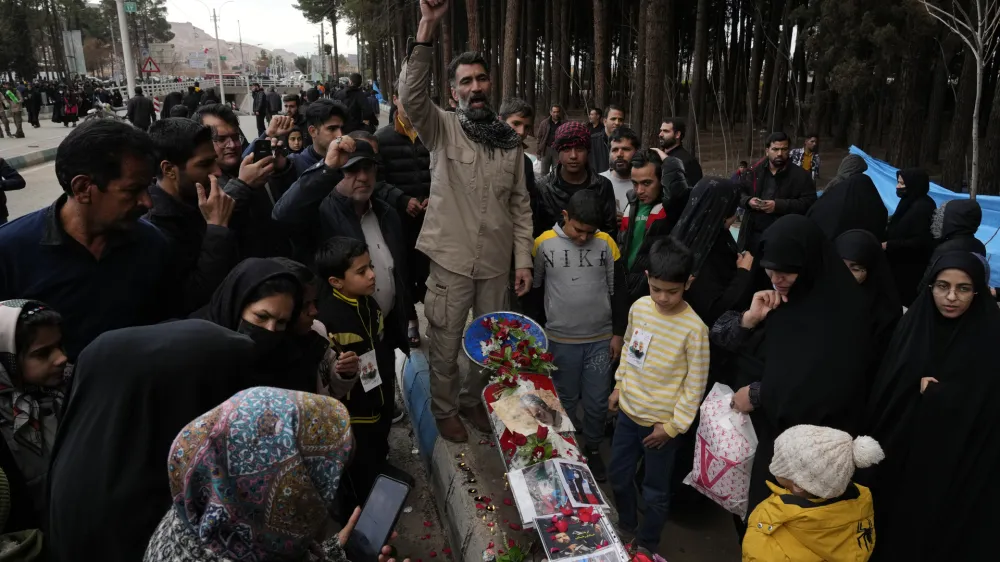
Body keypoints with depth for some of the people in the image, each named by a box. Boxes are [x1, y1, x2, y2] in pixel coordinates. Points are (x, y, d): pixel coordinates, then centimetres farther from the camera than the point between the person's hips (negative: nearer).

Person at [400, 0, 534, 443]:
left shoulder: (510, 141, 5)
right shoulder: (443, 129, -5)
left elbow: (520, 205, 7)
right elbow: (411, 95, -26)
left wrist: (524, 259, 2)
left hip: (496, 262, 4)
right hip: (450, 258, -3)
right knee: (445, 344, 9)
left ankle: (473, 400, 41)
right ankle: (444, 409, 33)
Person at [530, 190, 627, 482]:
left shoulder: (606, 243, -5)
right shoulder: (544, 243, -8)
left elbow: (618, 291, 3)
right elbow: (534, 288, 5)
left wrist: (618, 333, 3)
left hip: (601, 339, 1)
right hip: (561, 339, -1)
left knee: (597, 401, 9)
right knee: (566, 398, 12)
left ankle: (593, 449, 31)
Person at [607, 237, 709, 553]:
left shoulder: (694, 329, -22)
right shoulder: (639, 307, -7)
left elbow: (695, 384, -15)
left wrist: (674, 425, -12)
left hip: (661, 422, -5)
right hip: (629, 411, 5)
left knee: (655, 492, 13)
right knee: (618, 476, 20)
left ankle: (646, 547, 38)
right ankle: (626, 528, 47)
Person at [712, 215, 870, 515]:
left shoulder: (843, 311, -18)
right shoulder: (771, 295, -1)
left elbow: (830, 387, -26)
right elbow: (719, 336, 1)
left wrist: (758, 394, -18)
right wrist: (749, 318, -18)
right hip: (761, 426, 5)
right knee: (758, 508, 17)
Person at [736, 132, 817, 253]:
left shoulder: (800, 175, -3)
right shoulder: (754, 172, 7)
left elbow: (809, 202, -10)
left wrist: (779, 205, -21)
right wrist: (748, 201, -9)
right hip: (753, 234, 3)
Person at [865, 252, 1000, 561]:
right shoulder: (912, 326, -2)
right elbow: (882, 395, -4)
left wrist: (932, 391, -11)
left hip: (959, 465, -2)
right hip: (901, 455, 2)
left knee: (945, 537, 12)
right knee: (894, 529, 14)